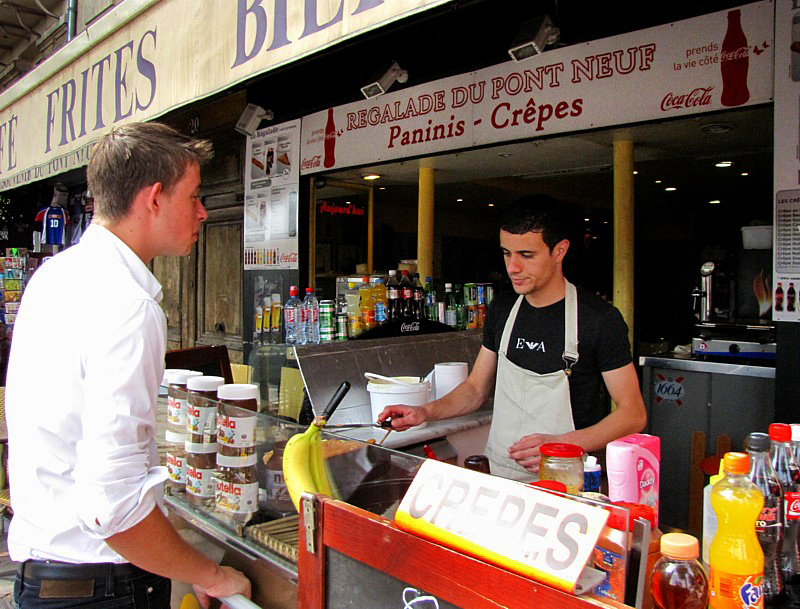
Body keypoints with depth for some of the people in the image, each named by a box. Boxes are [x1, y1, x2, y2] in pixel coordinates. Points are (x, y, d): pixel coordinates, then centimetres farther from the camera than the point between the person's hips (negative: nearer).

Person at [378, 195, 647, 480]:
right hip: (497, 477, 4)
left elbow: (633, 414, -5)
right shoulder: (502, 308, 9)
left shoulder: (599, 318, -8)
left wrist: (562, 445, -18)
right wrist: (426, 411, -1)